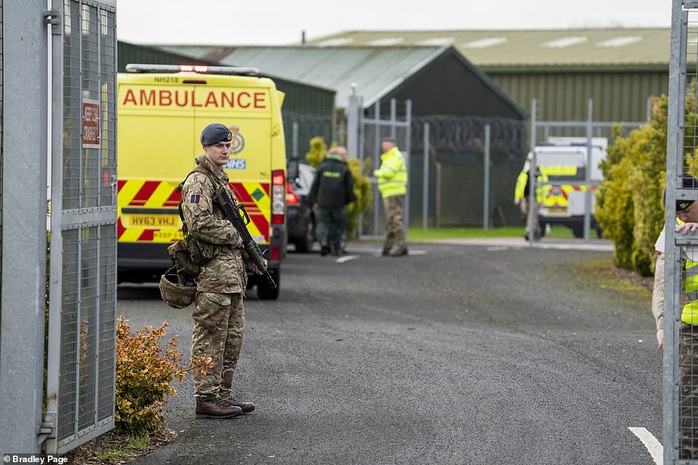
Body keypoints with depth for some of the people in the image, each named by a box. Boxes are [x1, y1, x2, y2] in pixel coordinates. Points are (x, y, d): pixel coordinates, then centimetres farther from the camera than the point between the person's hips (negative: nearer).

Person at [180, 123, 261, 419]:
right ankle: (206, 398, -3)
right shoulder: (198, 181, -11)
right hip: (212, 272, -10)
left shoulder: (221, 180, 20)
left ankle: (222, 394, 19)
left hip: (231, 273, 10)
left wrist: (250, 256, 17)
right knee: (210, 337, -6)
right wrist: (234, 236, -11)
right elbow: (199, 224, -22)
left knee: (232, 336, 13)